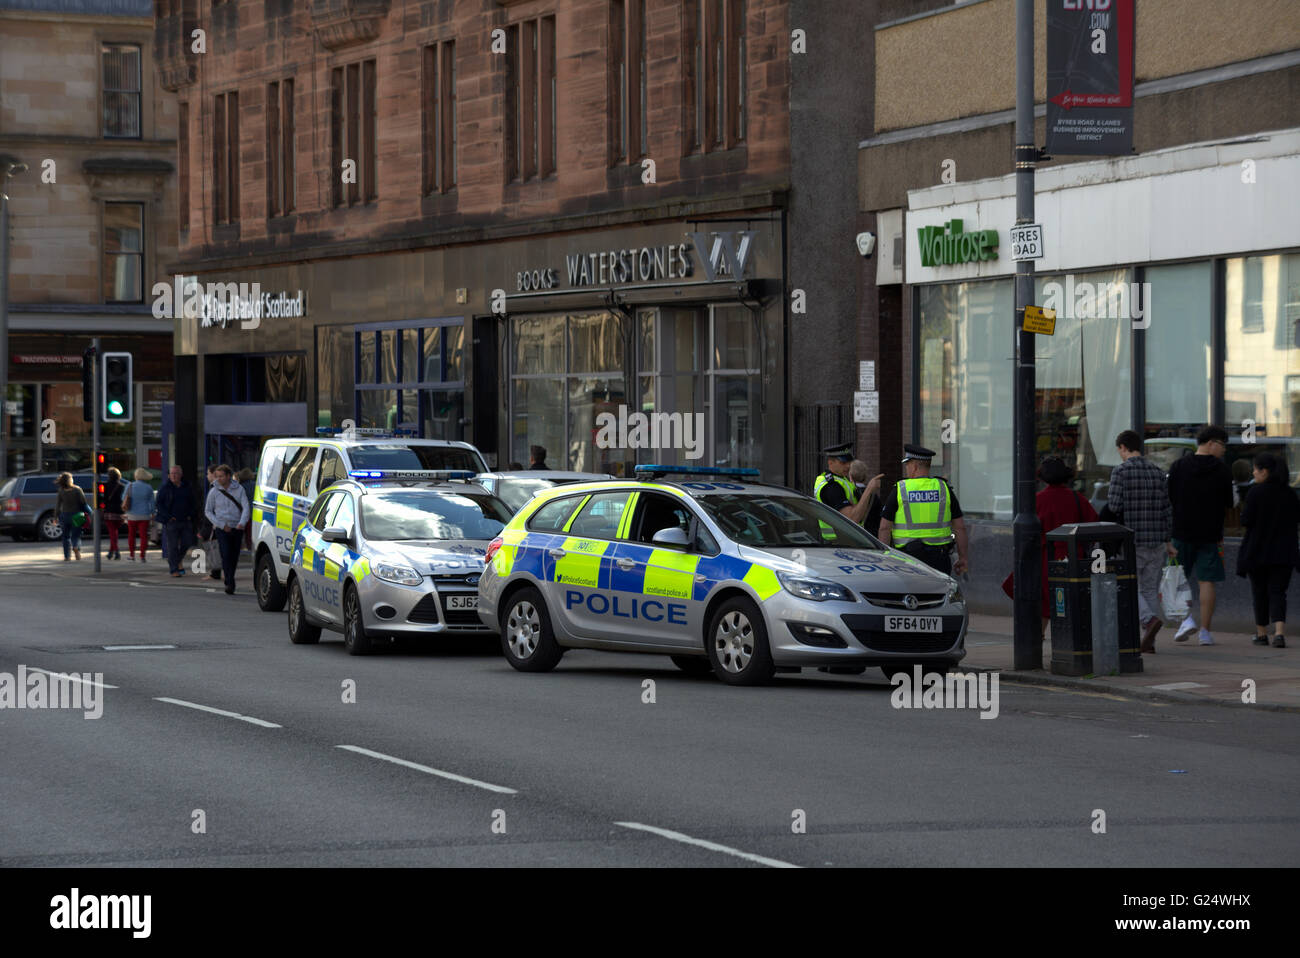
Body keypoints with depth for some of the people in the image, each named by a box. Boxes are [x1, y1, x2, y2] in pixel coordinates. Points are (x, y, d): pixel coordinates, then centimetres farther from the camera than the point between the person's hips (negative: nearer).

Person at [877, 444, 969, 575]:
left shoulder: (898, 490, -3)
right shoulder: (944, 489, 3)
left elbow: (885, 528, -4)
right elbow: (960, 527, 5)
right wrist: (963, 557, 13)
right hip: (938, 558, 2)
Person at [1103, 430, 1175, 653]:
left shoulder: (1121, 470, -8)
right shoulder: (1157, 471, 10)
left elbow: (1114, 506, -14)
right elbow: (1167, 509, 10)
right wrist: (1168, 541, 15)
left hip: (1132, 540, -5)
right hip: (1157, 541, 5)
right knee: (1150, 589, 11)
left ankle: (1150, 620, -21)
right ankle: (1149, 640, 7)